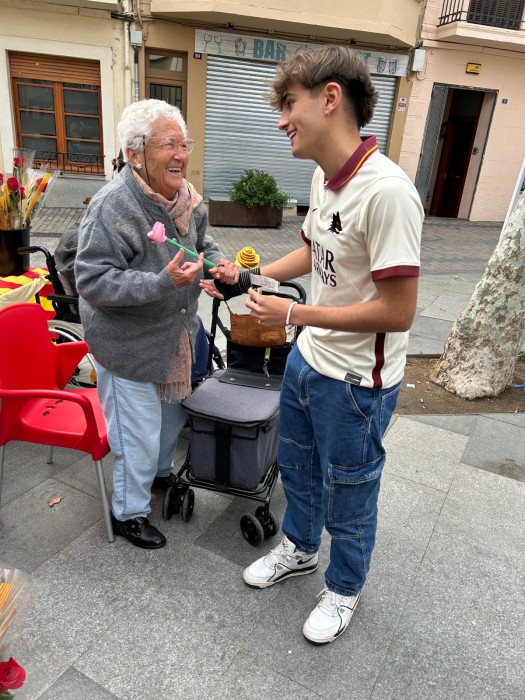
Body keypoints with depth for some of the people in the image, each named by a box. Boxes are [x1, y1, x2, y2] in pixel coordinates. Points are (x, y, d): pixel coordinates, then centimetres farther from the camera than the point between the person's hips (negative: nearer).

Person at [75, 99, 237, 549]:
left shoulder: (185, 195, -1)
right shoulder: (112, 207, -25)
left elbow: (201, 241, 16)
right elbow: (92, 282, -26)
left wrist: (219, 263, -6)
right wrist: (163, 282, -35)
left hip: (176, 335, 8)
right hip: (129, 346, -8)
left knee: (174, 412, 26)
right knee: (139, 433, 6)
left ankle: (161, 473, 55)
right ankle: (128, 514, 32)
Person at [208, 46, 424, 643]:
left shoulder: (386, 191, -27)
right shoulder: (323, 176, 1)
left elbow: (397, 311, -27)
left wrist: (293, 314, -21)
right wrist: (251, 277, 3)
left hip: (357, 382, -8)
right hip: (307, 360, 8)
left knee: (346, 499, 15)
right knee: (296, 469, 26)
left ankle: (343, 590, 45)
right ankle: (299, 549, 55)